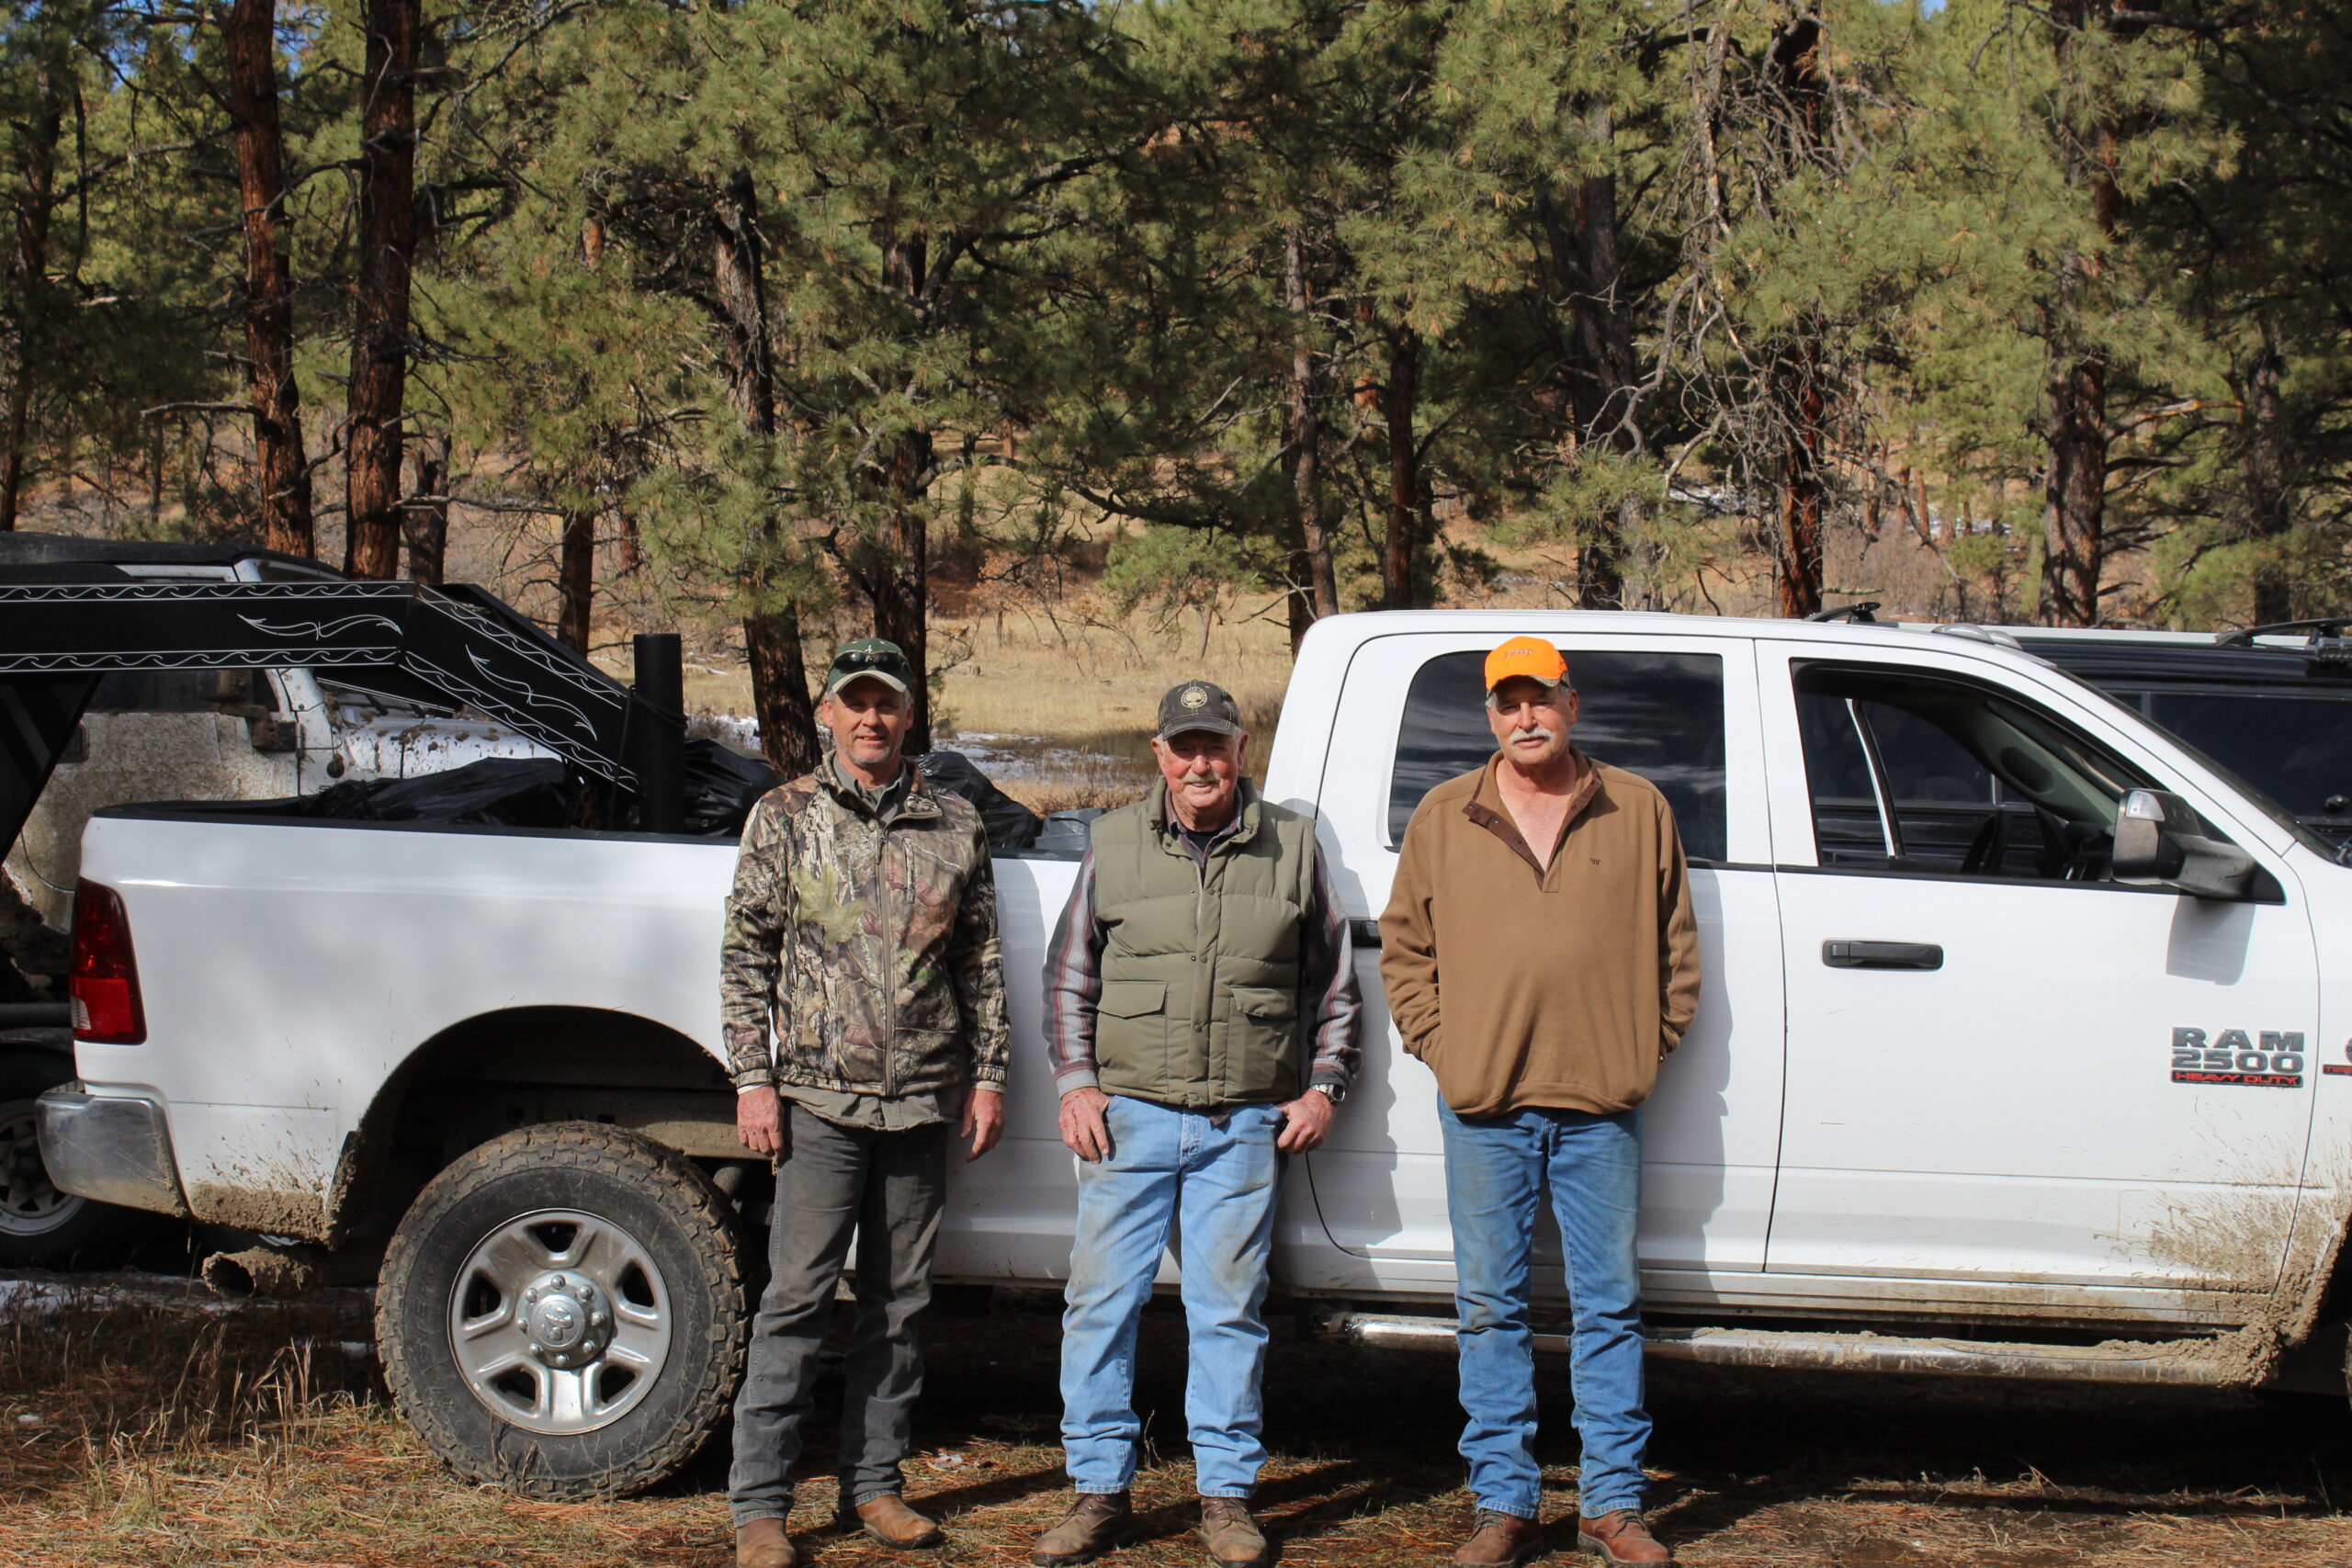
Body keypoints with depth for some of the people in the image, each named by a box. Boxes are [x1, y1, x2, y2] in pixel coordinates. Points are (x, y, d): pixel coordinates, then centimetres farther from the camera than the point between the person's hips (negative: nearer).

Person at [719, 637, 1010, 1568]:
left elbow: (981, 961, 13)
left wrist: (987, 1075, 7)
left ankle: (874, 1483, 19)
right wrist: (754, 1080, -5)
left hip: (923, 1104, 3)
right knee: (797, 1299, -5)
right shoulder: (785, 818, 4)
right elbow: (746, 957, 2)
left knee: (898, 1302, 9)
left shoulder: (955, 826, 9)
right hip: (821, 1098, -3)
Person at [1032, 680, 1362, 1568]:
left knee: (1228, 1311, 4)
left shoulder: (1292, 847, 7)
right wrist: (1076, 1082, 3)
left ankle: (1227, 1494, 14)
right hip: (1128, 1115, 1)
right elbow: (1068, 976, 13)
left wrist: (1322, 1087, 8)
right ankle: (1101, 1489, 11)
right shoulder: (1115, 844, 8)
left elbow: (1333, 984, 15)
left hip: (1246, 1125, 0)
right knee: (1102, 1301, 0)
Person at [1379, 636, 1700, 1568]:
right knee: (1491, 1309, 5)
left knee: (1609, 1306, 5)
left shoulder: (1639, 812, 7)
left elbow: (1676, 947, 11)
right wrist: (1439, 1045, 2)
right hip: (1483, 1105, 1)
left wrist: (1646, 1048, 3)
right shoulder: (1443, 818, 8)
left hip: (1602, 1105, 0)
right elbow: (1404, 946, 12)